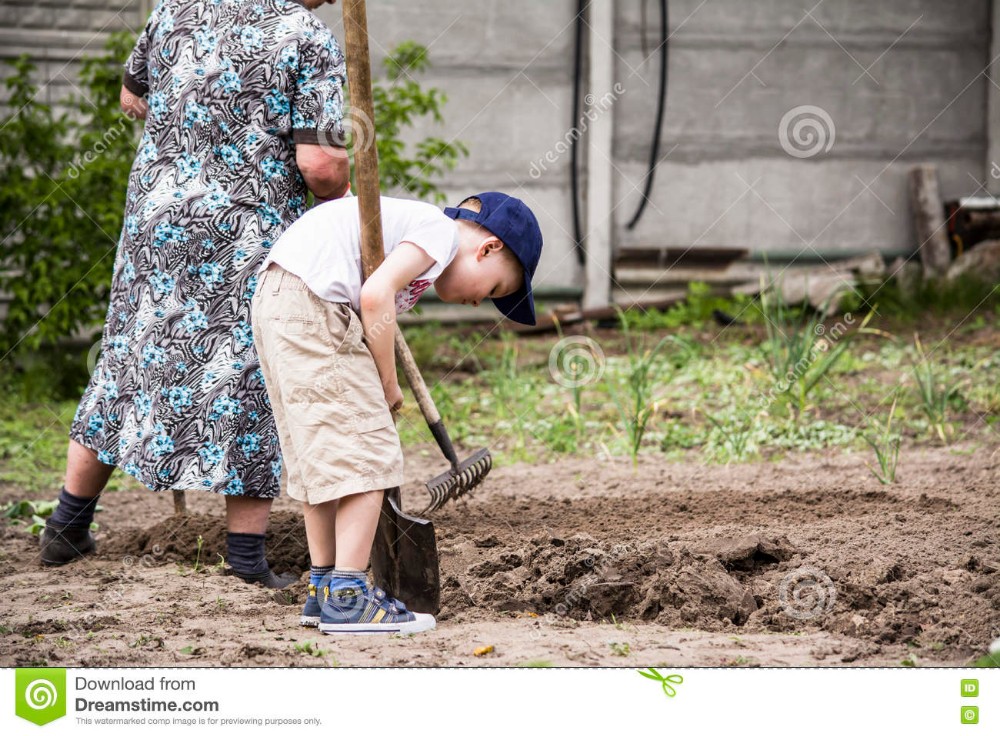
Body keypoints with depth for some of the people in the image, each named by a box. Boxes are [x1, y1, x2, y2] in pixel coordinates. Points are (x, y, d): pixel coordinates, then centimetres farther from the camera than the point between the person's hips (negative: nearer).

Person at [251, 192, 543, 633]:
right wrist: (388, 383, -5)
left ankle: (322, 588, 24)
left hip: (273, 298, 10)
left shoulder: (409, 223, 25)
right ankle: (348, 597, -7)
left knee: (324, 455, 18)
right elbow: (376, 295, -16)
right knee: (366, 453, -6)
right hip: (313, 304, -10)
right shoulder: (441, 231, -3)